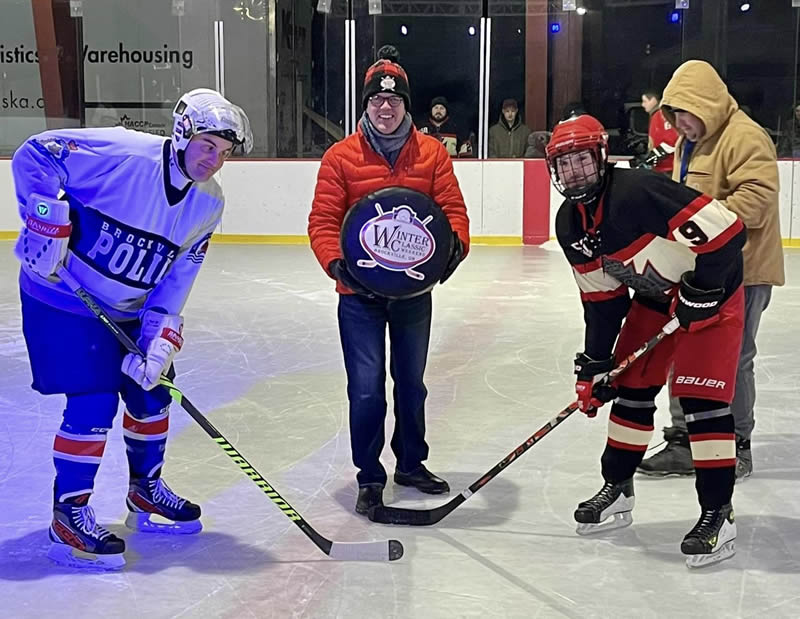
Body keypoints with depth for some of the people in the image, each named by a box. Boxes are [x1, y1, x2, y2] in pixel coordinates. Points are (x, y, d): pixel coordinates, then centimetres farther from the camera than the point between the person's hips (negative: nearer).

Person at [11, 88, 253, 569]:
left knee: (151, 392, 13)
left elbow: (175, 281, -4)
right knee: (94, 403, -13)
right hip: (63, 299, -7)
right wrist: (47, 216, -28)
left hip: (129, 311, 7)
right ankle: (68, 514, 1)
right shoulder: (120, 153, -25)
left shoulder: (208, 203, -5)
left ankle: (146, 488, 35)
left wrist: (159, 342, -15)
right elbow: (34, 154, -19)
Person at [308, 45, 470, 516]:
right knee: (367, 388, -3)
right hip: (360, 291, -3)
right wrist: (335, 261, -25)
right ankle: (369, 478, 13)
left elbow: (453, 208, -1)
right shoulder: (341, 156, -6)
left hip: (413, 291, 3)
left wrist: (456, 244, -21)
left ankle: (411, 463, 37)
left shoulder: (432, 153, 0)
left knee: (411, 382, 18)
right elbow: (323, 220, -9)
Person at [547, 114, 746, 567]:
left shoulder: (639, 191, -30)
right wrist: (594, 365, -1)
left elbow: (726, 230, -32)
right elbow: (601, 300, 3)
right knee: (630, 387, 9)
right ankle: (617, 491, 24)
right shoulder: (570, 226, -4)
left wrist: (700, 290, -26)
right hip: (654, 296, 8)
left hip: (711, 291, -8)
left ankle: (718, 512, -3)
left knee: (702, 396, -12)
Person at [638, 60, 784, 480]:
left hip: (741, 270, -9)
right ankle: (683, 442, 21)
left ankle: (736, 448, 14)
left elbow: (756, 197, -26)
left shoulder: (745, 137, -15)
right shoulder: (688, 143, 15)